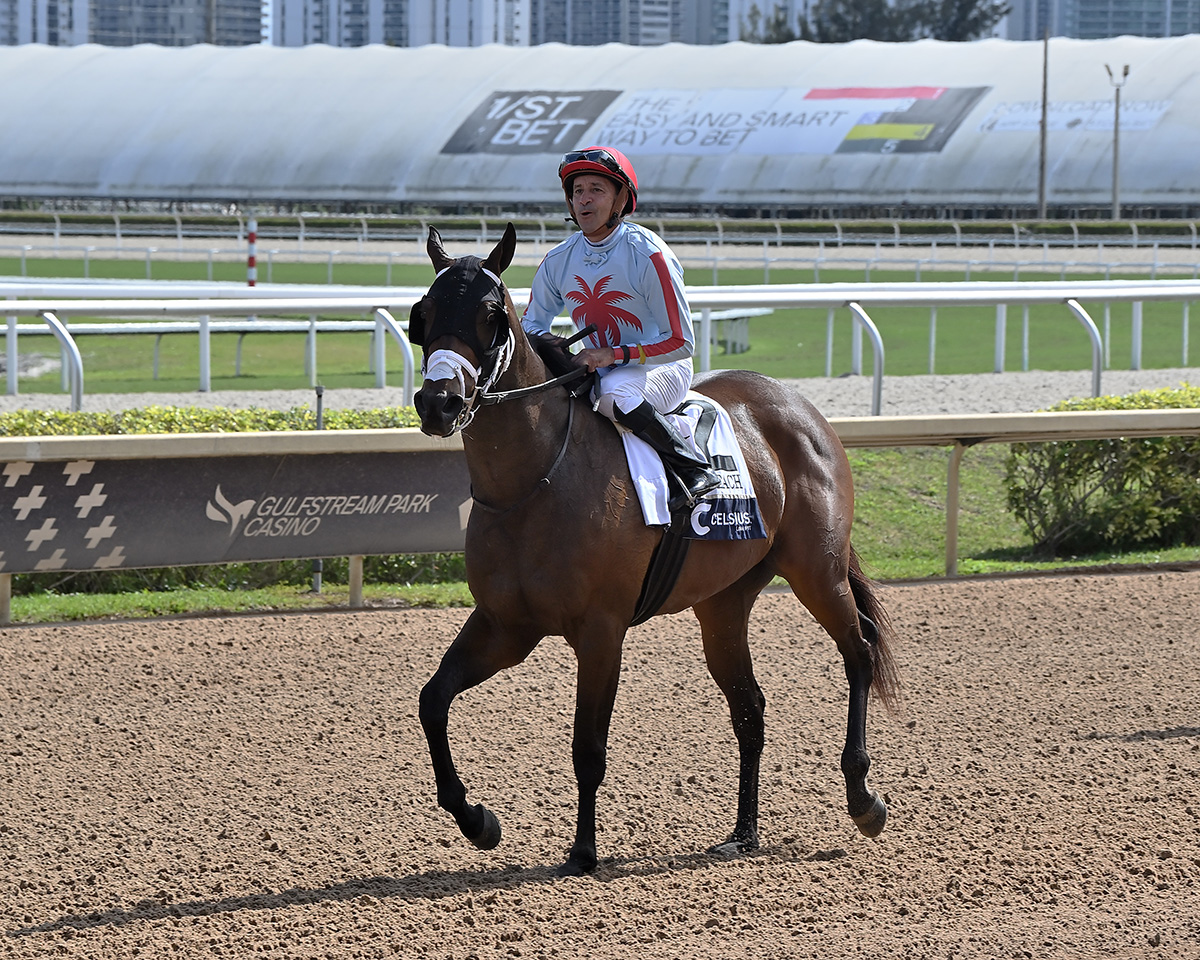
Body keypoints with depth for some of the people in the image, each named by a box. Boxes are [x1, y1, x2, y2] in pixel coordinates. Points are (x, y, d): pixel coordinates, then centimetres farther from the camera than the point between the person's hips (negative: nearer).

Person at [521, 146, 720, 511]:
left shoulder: (648, 254, -18)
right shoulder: (559, 261, 0)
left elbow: (681, 342, -18)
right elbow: (532, 323, 13)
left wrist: (612, 355, -27)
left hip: (661, 370, -6)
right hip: (598, 370, 6)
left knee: (615, 395, -39)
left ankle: (696, 471, -24)